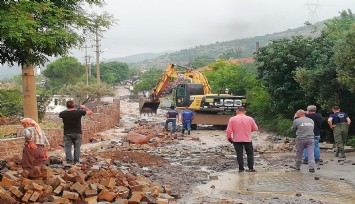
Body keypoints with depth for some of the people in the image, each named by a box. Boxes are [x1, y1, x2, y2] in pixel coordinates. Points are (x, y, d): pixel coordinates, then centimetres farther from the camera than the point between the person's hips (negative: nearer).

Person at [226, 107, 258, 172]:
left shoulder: (232, 119, -9)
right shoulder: (250, 119, -4)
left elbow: (229, 131, -9)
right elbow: (255, 128, 5)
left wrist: (229, 138, 7)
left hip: (237, 140, -1)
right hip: (247, 140, 1)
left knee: (239, 154, 7)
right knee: (250, 153, 14)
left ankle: (241, 169, 8)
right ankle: (251, 168, 13)